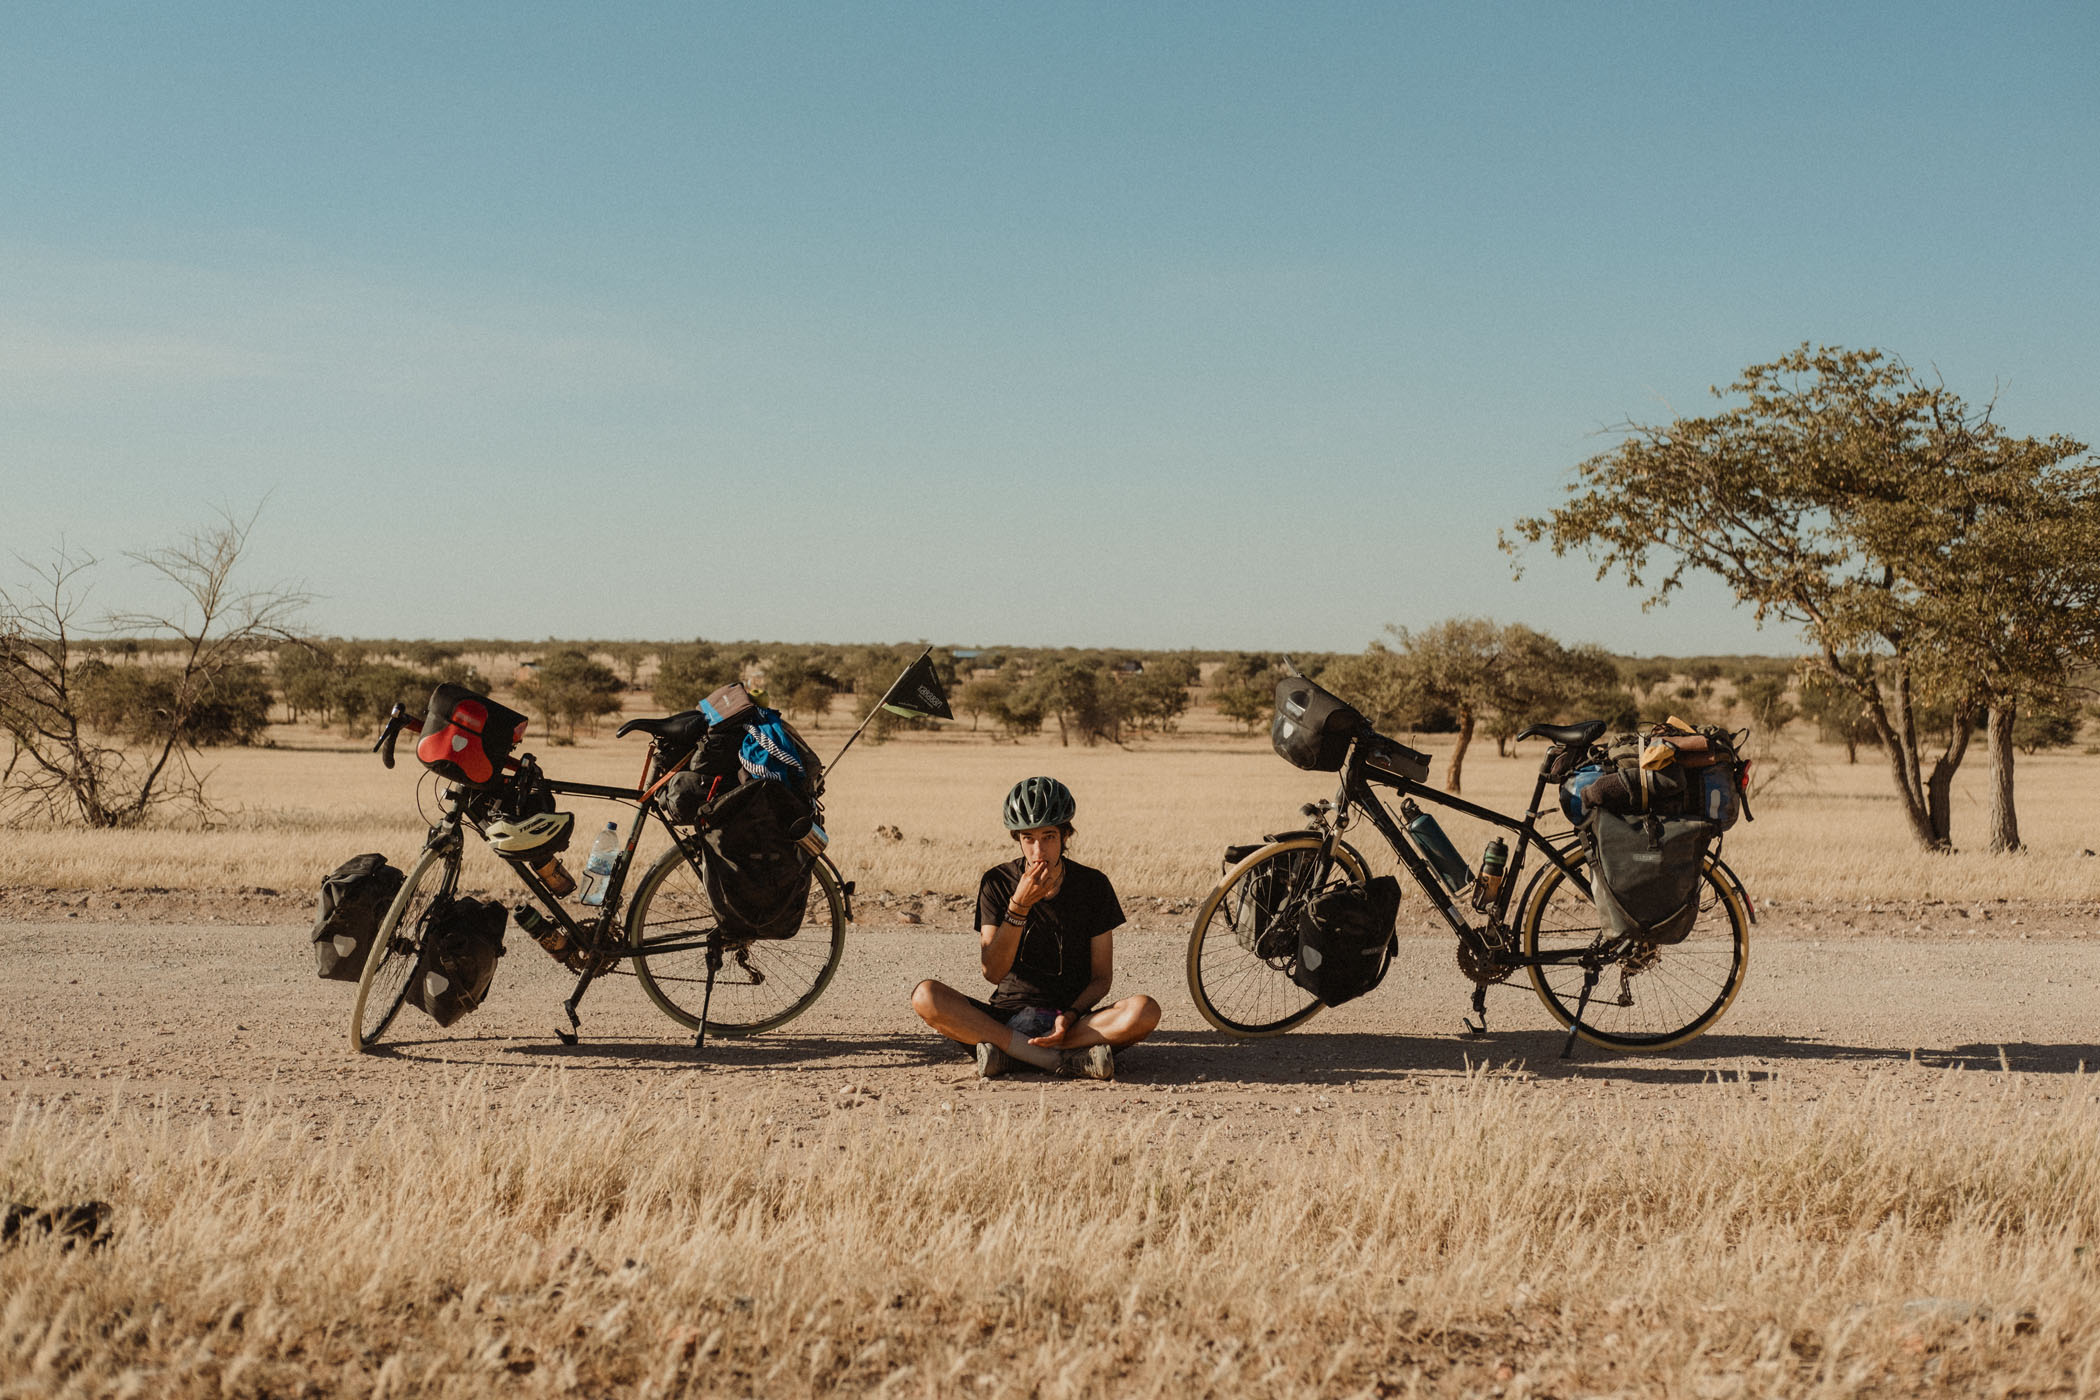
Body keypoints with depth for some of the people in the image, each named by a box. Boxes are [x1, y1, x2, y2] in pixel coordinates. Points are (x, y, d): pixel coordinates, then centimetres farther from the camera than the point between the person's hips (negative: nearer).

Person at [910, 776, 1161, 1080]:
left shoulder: (1093, 885, 0)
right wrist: (1019, 906, -20)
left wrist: (1070, 1017, -18)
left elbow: (1102, 977, 2)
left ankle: (1008, 1051, -30)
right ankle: (1068, 1060, -33)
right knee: (925, 996, -27)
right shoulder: (997, 883, 0)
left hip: (1071, 1019, 0)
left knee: (1145, 1010, -30)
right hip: (1008, 1017, 1)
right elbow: (993, 972, -9)